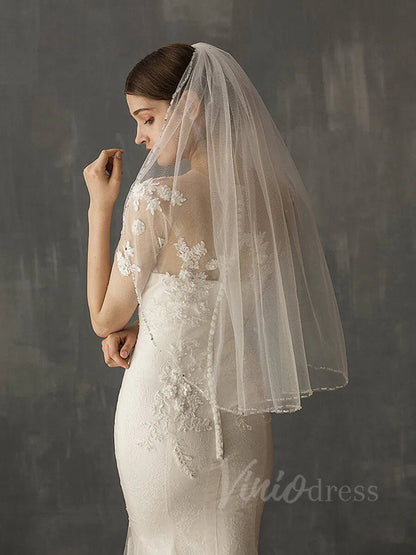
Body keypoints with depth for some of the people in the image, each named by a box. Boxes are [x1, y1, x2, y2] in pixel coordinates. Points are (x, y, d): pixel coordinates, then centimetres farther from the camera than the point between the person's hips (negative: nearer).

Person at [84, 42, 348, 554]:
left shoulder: (157, 198, -21)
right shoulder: (276, 192, -4)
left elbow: (104, 318, -9)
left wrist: (99, 207, -5)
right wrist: (147, 326, 5)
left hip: (164, 410, -4)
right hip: (243, 412, 5)